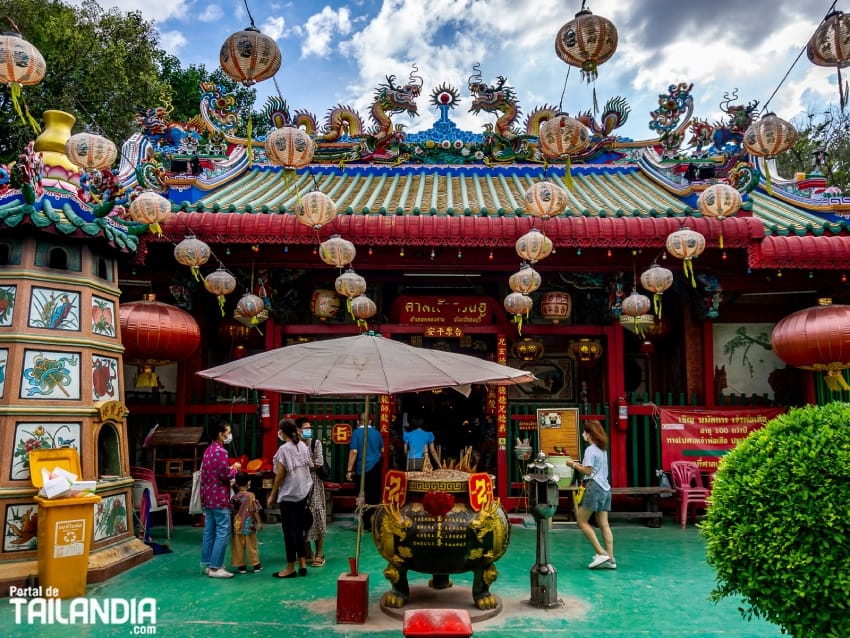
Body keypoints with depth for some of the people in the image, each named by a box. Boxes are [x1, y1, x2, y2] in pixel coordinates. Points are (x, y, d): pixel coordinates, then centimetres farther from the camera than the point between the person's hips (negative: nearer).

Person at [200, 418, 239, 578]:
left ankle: (206, 564, 20)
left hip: (208, 498, 10)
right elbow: (225, 475, -20)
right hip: (219, 498, -10)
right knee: (223, 533, -4)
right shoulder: (220, 451, -17)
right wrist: (234, 469, -3)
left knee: (209, 532, 14)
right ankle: (215, 567, -3)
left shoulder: (208, 450, 13)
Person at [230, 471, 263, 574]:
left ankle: (241, 566, 14)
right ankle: (256, 565, 16)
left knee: (239, 546, 9)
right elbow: (255, 510, -10)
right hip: (249, 525, -2)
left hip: (237, 526, 2)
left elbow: (232, 511, 3)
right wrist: (259, 522, -3)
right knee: (252, 545, 8)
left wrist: (234, 522, 16)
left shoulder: (234, 497, -3)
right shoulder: (251, 495, -11)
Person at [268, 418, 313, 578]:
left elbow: (280, 475, -14)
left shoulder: (284, 449, -15)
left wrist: (272, 495, -5)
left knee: (289, 531, 2)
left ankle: (290, 568, 9)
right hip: (303, 493, 7)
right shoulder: (303, 446, 5)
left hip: (288, 495, -7)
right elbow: (308, 467, 10)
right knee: (299, 529, 14)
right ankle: (303, 564, 17)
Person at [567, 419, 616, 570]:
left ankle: (601, 553, -6)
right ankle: (610, 559, 3)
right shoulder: (602, 449, 16)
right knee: (604, 524, 7)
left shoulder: (590, 450, -11)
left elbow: (588, 471, -16)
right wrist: (580, 466, 19)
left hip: (594, 488, -9)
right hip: (605, 488, 9)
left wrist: (574, 465, -3)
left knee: (581, 521, -1)